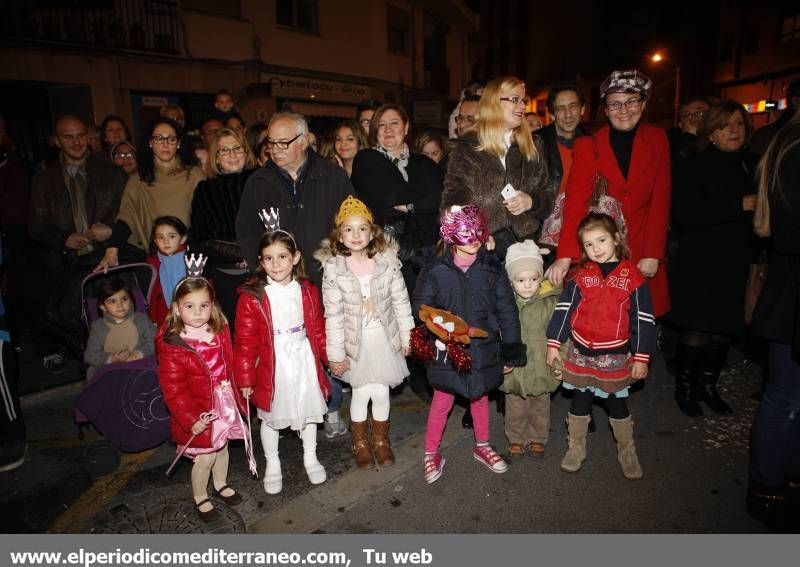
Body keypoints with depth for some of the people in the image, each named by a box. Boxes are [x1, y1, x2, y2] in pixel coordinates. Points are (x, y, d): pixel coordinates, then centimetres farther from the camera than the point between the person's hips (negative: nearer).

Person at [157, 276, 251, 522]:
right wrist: (191, 419, -21)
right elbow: (173, 391, -20)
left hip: (225, 404, 6)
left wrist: (237, 397, 13)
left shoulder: (221, 332, -5)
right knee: (205, 457, 8)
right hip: (198, 413, -5)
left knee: (222, 447, 23)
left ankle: (221, 484, 49)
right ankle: (200, 497, 35)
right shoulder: (171, 346, -23)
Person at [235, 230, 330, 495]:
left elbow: (318, 329, 6)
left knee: (309, 411, 19)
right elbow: (245, 342, -11)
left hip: (304, 361, 3)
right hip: (272, 366, -2)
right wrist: (245, 378, -9)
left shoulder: (307, 291, -4)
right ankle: (272, 464, 40)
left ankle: (310, 457, 43)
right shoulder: (252, 297, -15)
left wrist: (332, 357, 6)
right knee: (271, 417, 16)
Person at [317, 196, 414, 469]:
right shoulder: (333, 268, -12)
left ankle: (381, 439, 36)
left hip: (384, 336, 2)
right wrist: (336, 354, -7)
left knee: (381, 392, 9)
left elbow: (400, 301, 0)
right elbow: (333, 314, -10)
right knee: (362, 392, 6)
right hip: (355, 340, -1)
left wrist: (406, 336, 3)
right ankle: (360, 441, 34)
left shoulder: (387, 260, -8)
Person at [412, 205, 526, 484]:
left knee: (480, 398, 22)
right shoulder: (435, 270, -12)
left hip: (484, 349, 3)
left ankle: (482, 447, 45)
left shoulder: (492, 268, -6)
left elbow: (507, 311, -1)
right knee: (442, 402, 10)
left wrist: (511, 350, 0)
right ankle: (431, 453, 31)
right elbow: (420, 306, -3)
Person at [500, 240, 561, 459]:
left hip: (541, 366, 0)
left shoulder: (551, 302, -12)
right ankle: (516, 439, 37)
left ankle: (538, 439, 42)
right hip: (513, 368, 0)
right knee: (516, 409, 16)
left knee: (540, 408, 21)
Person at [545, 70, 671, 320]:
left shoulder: (657, 140, 4)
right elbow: (576, 200, -14)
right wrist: (565, 255, -24)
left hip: (642, 252, 2)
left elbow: (661, 200, 1)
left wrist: (653, 254, -7)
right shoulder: (588, 146, -2)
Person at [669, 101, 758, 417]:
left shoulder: (753, 165, 13)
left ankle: (708, 385, 28)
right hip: (702, 264, -5)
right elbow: (685, 214, -18)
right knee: (699, 330, -1)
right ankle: (684, 387, 18)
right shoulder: (693, 166, -5)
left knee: (725, 330, 10)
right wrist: (738, 206, -18)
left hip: (738, 263, 5)